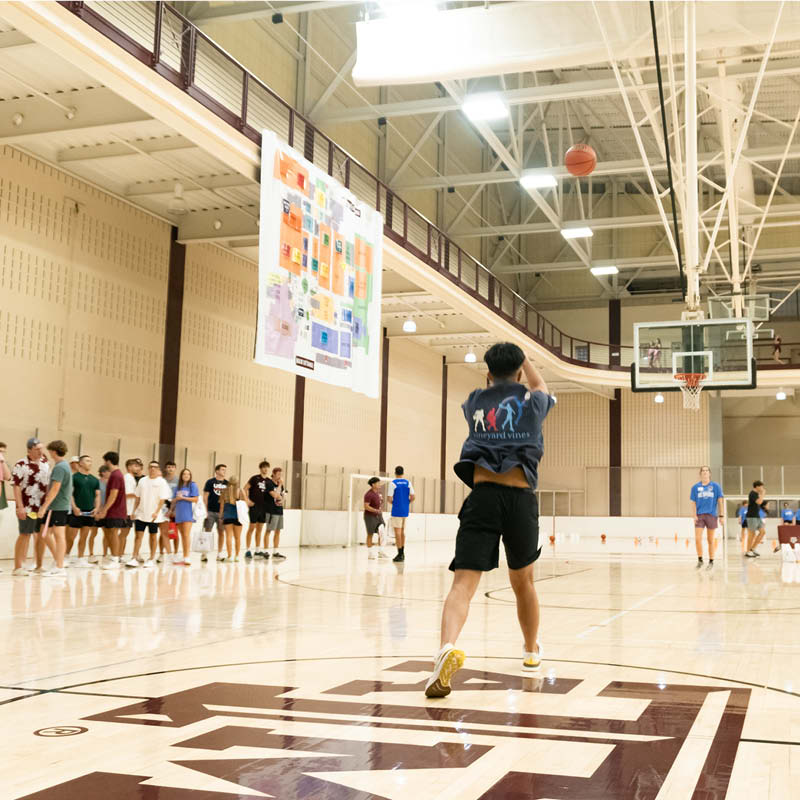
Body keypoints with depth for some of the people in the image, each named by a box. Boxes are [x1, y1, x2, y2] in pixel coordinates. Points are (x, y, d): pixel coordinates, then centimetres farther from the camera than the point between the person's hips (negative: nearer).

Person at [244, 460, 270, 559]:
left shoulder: (269, 481, 10)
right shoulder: (255, 478, -4)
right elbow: (245, 488, -6)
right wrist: (248, 500, -13)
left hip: (264, 507, 5)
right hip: (254, 506, -5)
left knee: (259, 529, 10)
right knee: (251, 528, -3)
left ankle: (258, 550, 17)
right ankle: (248, 550, 2)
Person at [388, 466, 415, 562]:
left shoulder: (393, 483, -8)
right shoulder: (408, 483, 5)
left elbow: (390, 499, -12)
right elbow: (412, 497, 1)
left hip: (397, 510, -5)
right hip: (405, 511, 5)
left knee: (397, 532, -2)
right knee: (402, 531, 17)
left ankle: (400, 554, -5)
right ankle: (402, 553, 23)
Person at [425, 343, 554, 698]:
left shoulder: (476, 402, 16)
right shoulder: (532, 401, 14)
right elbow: (540, 387, 41)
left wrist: (496, 372, 61)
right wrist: (523, 359, 56)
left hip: (482, 496, -1)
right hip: (521, 498, 1)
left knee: (463, 583, -11)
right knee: (523, 581, 22)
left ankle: (447, 648, -38)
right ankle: (531, 651, 40)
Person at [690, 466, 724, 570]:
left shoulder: (716, 486, 2)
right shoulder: (695, 487, 6)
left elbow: (720, 501, 3)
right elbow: (694, 503, 7)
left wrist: (721, 515, -2)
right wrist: (695, 515, -4)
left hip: (712, 515, -1)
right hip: (700, 516, 1)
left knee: (711, 540, 5)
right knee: (697, 539, -9)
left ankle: (711, 562, 15)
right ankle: (700, 560, 6)